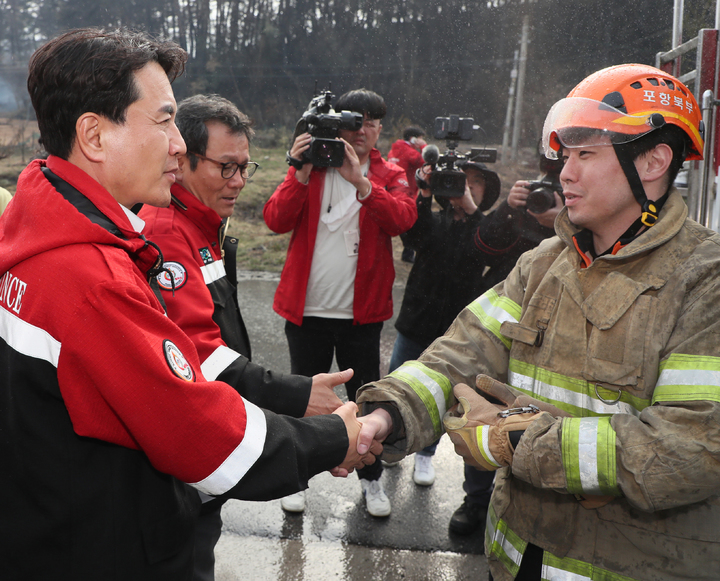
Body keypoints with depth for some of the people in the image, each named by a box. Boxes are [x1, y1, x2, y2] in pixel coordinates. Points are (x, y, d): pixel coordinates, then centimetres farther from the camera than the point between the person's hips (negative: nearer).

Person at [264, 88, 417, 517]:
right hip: (307, 308, 0)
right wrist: (302, 175, -22)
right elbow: (276, 220, -9)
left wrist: (360, 181, -29)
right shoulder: (309, 168, 4)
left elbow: (402, 219, -17)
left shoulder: (390, 176, 4)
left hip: (362, 311, 0)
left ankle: (371, 479, 30)